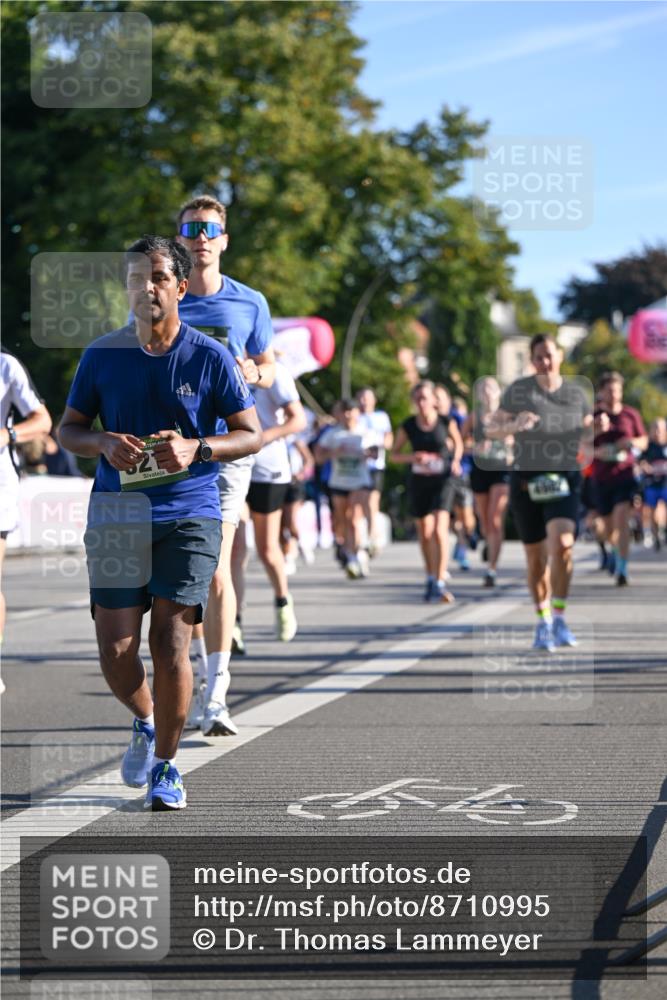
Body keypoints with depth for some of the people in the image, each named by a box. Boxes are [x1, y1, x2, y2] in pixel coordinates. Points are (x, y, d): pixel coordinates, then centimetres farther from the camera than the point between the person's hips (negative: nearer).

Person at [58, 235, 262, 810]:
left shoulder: (211, 358, -1)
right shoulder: (102, 356, 5)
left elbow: (252, 435, 2)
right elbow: (69, 429, 12)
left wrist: (196, 448, -16)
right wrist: (105, 444, -11)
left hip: (190, 513, -2)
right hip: (117, 514, 2)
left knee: (170, 644, -10)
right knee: (116, 648, -3)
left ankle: (166, 766, 8)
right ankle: (146, 721, 30)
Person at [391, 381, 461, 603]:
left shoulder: (447, 422, -7)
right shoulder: (408, 426, -3)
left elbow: (458, 443, 12)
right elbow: (394, 454, 5)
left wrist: (455, 461, -6)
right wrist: (413, 457, -14)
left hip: (442, 481, -3)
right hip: (418, 482, 3)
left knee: (440, 530, -18)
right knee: (425, 534, 12)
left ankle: (441, 583, -19)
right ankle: (431, 578, 32)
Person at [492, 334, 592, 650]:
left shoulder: (576, 392, 7)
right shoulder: (519, 390, 0)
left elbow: (587, 429, 19)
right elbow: (493, 426, -2)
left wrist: (596, 426, -5)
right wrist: (514, 425, -23)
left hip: (564, 478, 0)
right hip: (526, 479, 0)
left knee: (562, 543, -21)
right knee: (535, 556, 5)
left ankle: (559, 618, -9)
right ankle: (543, 622, 23)